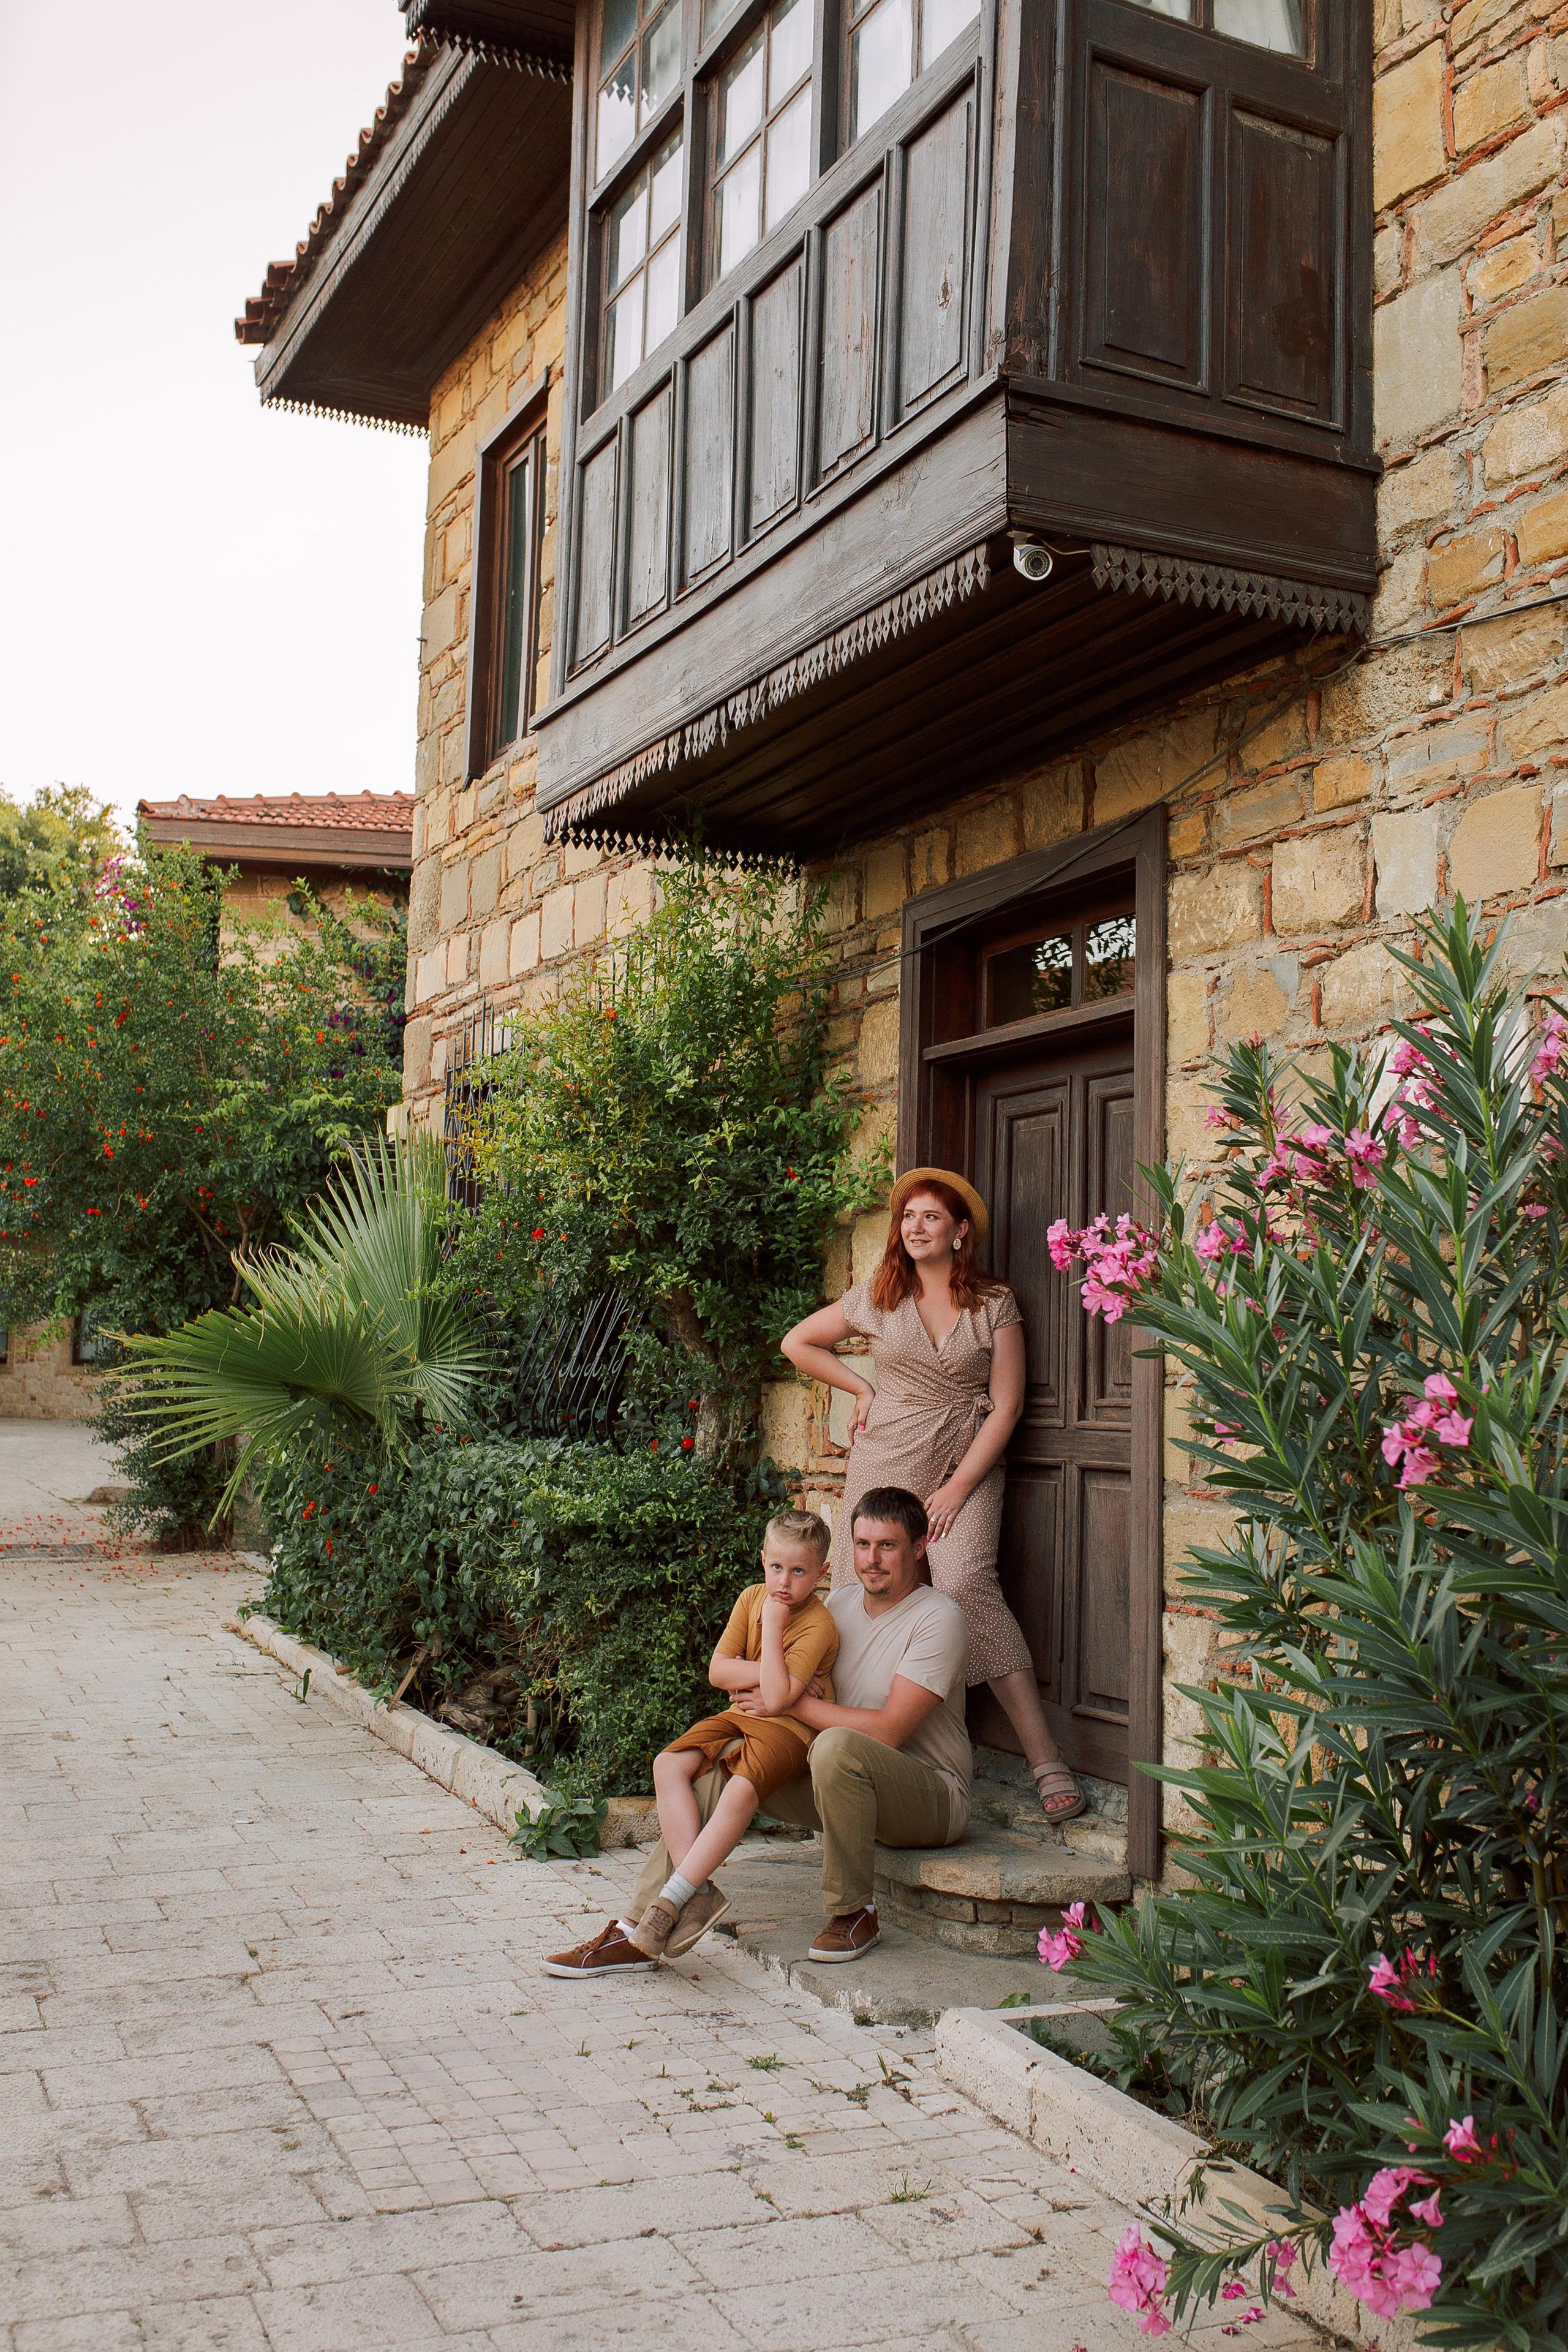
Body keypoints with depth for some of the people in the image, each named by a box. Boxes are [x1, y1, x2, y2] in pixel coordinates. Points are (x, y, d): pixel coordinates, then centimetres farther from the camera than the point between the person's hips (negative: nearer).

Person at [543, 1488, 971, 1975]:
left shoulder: (938, 1618, -14)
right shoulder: (842, 1601, 7)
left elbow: (889, 1730, -23)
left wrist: (795, 1702, -18)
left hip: (932, 1796, -7)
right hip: (849, 1792, 7)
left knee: (837, 1745, -36)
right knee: (718, 1764, -7)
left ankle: (855, 1914, -17)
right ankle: (641, 1932, -9)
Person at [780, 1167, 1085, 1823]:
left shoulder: (995, 1303, 4)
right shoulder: (876, 1297, 10)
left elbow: (1006, 1405, -1)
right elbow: (798, 1342, 22)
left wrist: (959, 1487, -9)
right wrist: (862, 1387, 10)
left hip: (967, 1470, -3)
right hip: (885, 1466, 3)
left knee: (966, 1583, -24)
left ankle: (1047, 1763, -23)